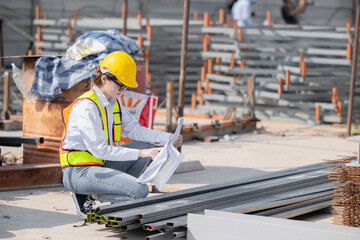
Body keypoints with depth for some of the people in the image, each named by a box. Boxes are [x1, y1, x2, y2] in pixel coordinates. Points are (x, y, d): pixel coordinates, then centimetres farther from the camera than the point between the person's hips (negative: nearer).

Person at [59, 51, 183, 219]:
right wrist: (139, 153, -23)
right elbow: (100, 150, -23)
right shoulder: (86, 107, -19)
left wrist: (168, 138, -2)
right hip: (79, 172, -10)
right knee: (140, 191, -22)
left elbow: (134, 129, 11)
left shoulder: (112, 104, 12)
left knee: (145, 146, 7)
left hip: (100, 164, 10)